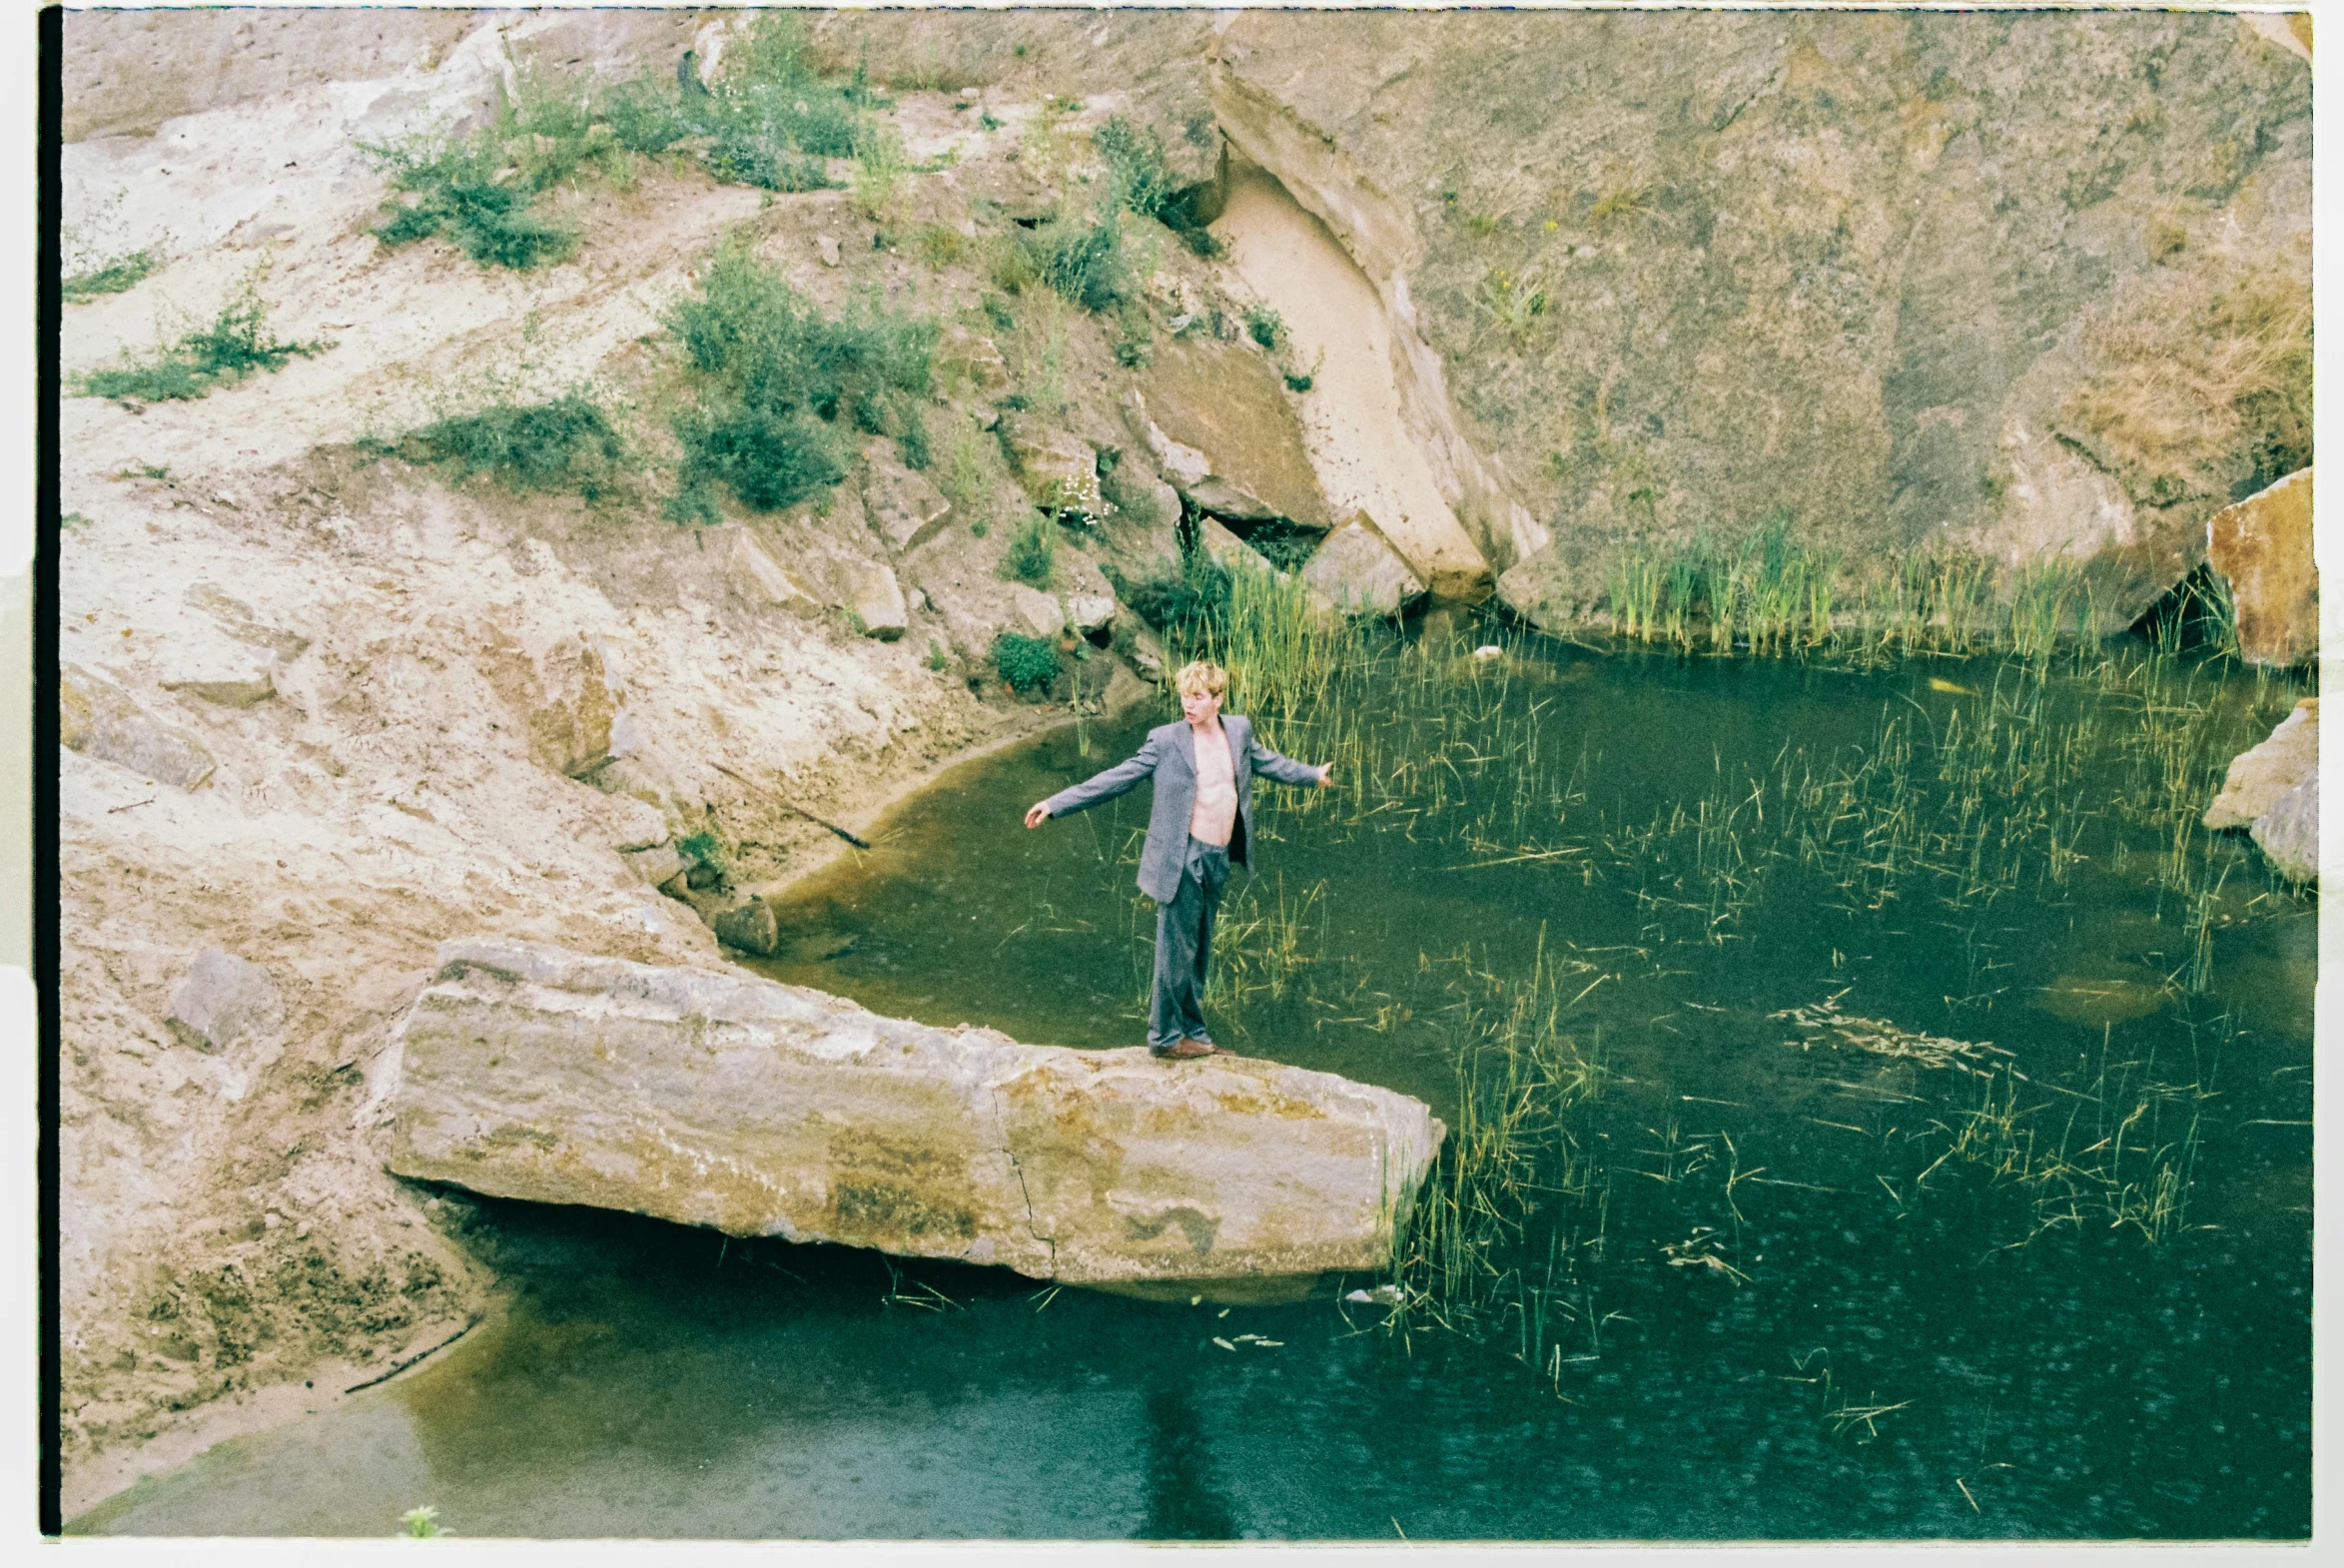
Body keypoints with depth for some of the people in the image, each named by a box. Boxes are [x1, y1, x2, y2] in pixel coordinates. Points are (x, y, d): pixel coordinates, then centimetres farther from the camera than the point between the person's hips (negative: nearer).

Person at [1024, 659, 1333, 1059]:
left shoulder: (1239, 730, 6)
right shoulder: (1165, 741, -9)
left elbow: (1265, 761, 25)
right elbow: (1116, 778, -8)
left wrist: (1312, 773, 40)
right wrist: (1056, 804, -13)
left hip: (1219, 859, 5)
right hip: (1183, 860, -5)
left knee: (1199, 951, 15)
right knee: (1177, 950, 0)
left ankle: (1191, 1031, 26)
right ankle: (1166, 1036, 13)